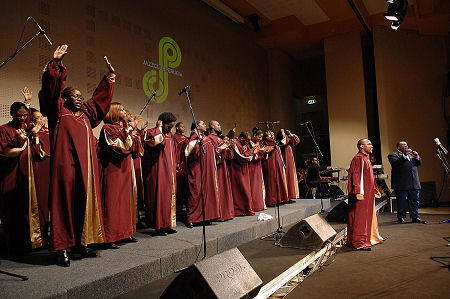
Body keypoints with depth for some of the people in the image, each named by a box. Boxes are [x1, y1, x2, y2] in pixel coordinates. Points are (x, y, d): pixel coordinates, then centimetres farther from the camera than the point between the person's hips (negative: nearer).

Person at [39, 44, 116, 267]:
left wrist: (110, 76, 30)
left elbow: (100, 96, 28)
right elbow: (52, 91, -8)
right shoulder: (60, 114, 4)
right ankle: (63, 248, 1)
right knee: (65, 203, -4)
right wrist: (55, 64, -17)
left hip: (86, 167, 6)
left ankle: (80, 242, 17)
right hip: (66, 166, -6)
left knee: (85, 202, 7)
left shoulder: (86, 113, 19)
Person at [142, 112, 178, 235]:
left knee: (169, 196, 9)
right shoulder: (150, 132, -5)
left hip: (169, 172, 8)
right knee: (159, 196, -7)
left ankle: (167, 224, 17)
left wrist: (174, 169, 21)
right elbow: (157, 143, -28)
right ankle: (158, 226, 0)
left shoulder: (169, 136, 18)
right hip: (158, 172, -8)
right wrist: (159, 128, -15)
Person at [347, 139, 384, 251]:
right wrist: (358, 192, -28)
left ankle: (370, 237, 30)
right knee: (359, 217, -8)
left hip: (368, 194, 11)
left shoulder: (366, 159, 19)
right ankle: (358, 242, -5)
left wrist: (375, 190, 27)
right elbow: (355, 176, -22)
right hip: (361, 194, -11)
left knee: (369, 215, 18)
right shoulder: (358, 158, -14)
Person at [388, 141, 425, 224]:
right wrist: (404, 155, -18)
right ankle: (400, 217, 12)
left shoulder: (411, 154, 22)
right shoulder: (393, 155, 1)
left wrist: (417, 157, 0)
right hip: (401, 184, -6)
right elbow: (395, 163, -16)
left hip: (414, 183, 6)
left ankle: (415, 217, 15)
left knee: (415, 200, 8)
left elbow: (419, 163, 20)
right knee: (401, 201, 2)